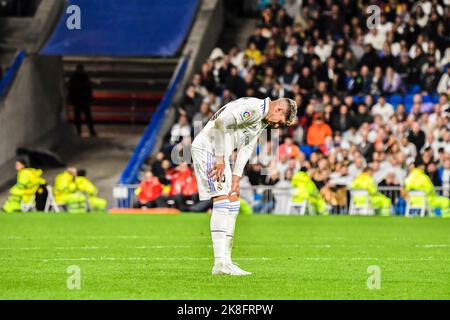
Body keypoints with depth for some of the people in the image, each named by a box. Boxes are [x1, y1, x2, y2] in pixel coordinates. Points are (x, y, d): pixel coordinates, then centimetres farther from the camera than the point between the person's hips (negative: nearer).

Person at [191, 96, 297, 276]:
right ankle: (220, 263, -22)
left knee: (233, 202, 9)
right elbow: (220, 123, -27)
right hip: (207, 148, -11)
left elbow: (245, 150, 12)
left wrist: (235, 180, 2)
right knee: (222, 200, -17)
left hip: (219, 154, 11)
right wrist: (220, 159, -22)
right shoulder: (253, 108, -17)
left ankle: (225, 261, 10)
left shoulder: (263, 121, 15)